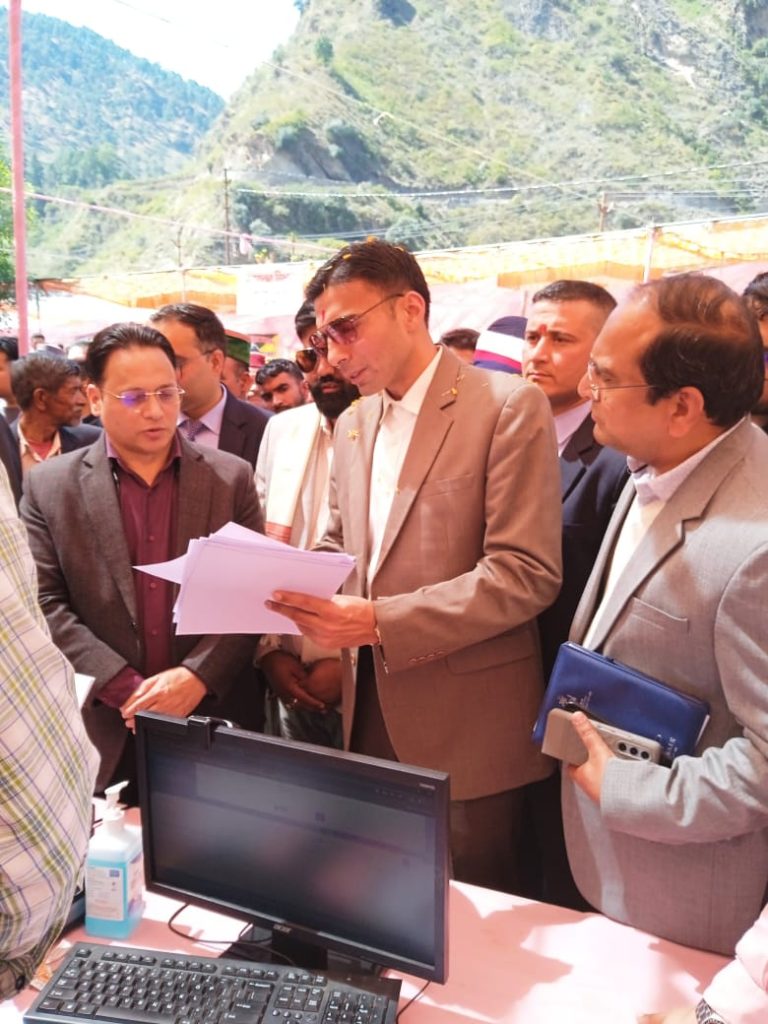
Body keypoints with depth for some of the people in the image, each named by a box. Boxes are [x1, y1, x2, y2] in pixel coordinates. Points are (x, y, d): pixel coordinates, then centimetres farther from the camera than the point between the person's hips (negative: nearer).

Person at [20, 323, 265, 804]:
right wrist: (125, 689, -14)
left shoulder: (232, 477, 1)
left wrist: (197, 676, -15)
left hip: (218, 720, 1)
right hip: (105, 731, 0)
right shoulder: (49, 487, 0)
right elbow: (46, 605, -5)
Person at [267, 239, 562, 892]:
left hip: (466, 728, -6)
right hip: (370, 710, 6)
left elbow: (527, 573, -18)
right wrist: (289, 586, -4)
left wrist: (381, 622, -24)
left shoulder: (508, 407, -11)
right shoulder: (354, 423, 11)